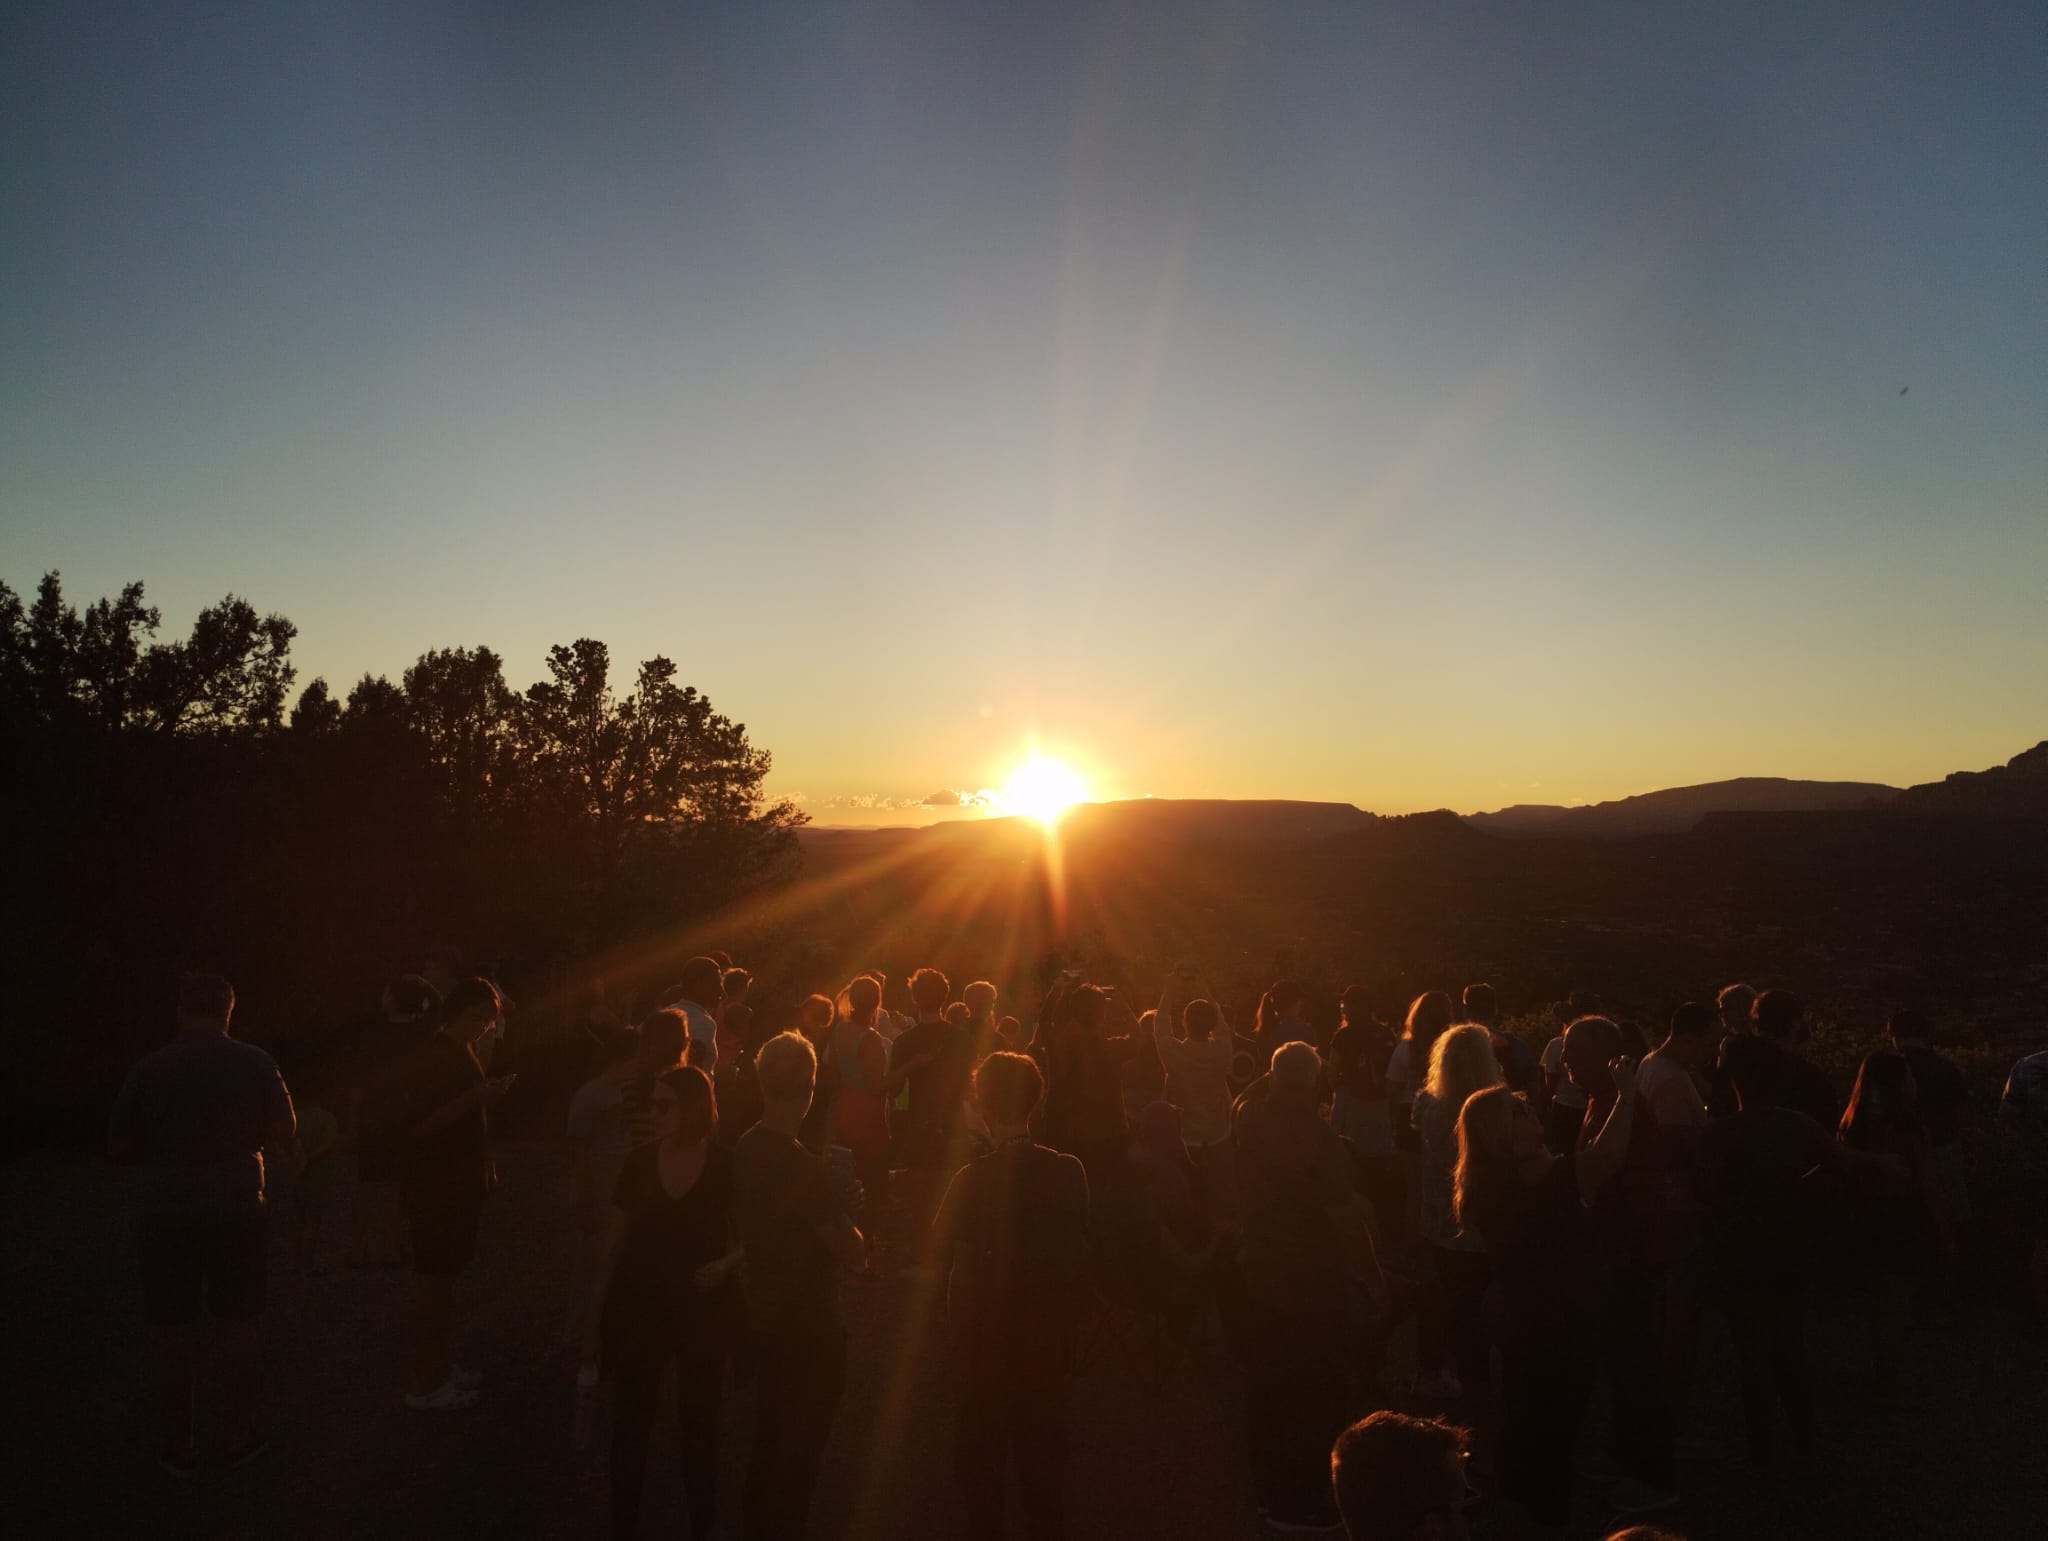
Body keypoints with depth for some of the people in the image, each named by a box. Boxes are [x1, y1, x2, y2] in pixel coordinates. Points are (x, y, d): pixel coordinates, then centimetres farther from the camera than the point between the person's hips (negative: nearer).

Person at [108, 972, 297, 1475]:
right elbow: (284, 1133, 2)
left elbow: (119, 1146, -1)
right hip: (239, 1211, 1)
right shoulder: (255, 1064, -6)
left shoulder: (147, 1070, -7)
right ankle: (241, 1434, 18)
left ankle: (179, 1443, 17)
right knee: (240, 1321, 11)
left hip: (168, 1214, 0)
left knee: (172, 1326, 9)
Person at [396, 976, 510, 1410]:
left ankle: (436, 1365, 28)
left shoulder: (461, 1053, 14)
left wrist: (488, 1093, 9)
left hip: (457, 1186, 10)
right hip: (436, 1190, -10)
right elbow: (419, 1125, -24)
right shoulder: (435, 1057, -17)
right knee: (433, 1281, -2)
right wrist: (474, 1097, -29)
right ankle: (423, 1385, 6)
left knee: (444, 1277, 17)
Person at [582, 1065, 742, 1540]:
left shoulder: (725, 1167, -11)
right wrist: (594, 1317, 3)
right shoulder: (639, 1164, -4)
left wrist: (726, 1265, -21)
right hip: (638, 1312, 2)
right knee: (629, 1424, 9)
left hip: (703, 1314, -2)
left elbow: (748, 1238, -1)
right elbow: (613, 1243, 2)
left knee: (698, 1421, 12)